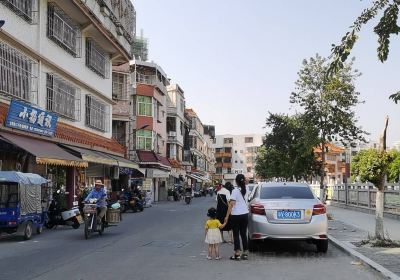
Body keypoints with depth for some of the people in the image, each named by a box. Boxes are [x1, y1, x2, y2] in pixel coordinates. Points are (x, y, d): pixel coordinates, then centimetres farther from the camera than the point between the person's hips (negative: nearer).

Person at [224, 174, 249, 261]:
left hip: (236, 215, -5)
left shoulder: (235, 191, -13)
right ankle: (245, 253, 15)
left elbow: (231, 204, -17)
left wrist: (227, 216, -15)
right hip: (245, 214, 5)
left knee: (236, 234, 1)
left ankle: (237, 254, 0)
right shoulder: (246, 190, 2)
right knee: (244, 234, 12)